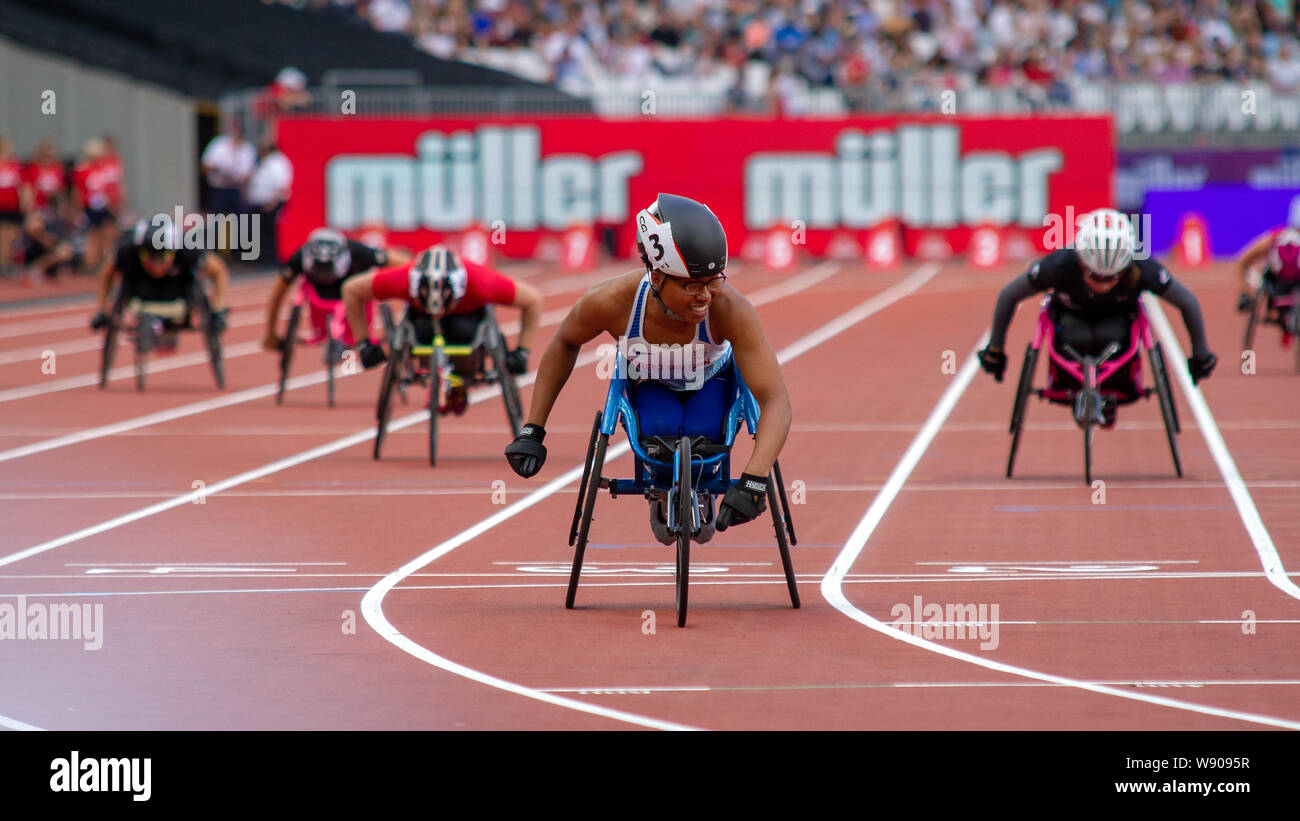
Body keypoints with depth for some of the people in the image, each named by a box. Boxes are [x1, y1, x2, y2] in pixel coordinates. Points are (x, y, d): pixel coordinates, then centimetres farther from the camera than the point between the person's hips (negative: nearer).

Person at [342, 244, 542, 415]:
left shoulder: (480, 282, -41)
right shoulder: (403, 280, -39)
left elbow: (533, 299, -26)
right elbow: (352, 290, -23)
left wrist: (522, 351, -26)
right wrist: (363, 345, -21)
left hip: (470, 313, -1)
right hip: (420, 314, 1)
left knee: (463, 332, -34)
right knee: (424, 332, -33)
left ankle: (460, 388, -1)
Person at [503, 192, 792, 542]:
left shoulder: (730, 308, -40)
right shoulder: (612, 301, -36)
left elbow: (776, 402, -41)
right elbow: (565, 344, -11)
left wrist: (753, 482, -55)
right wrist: (532, 431, -13)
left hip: (711, 383, 0)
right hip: (649, 386, 0)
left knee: (701, 433, -30)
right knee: (662, 430, -32)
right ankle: (661, 495, 5)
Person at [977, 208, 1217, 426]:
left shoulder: (1143, 269, -36)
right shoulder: (1060, 265, -37)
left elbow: (1187, 302, -18)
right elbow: (1008, 296, -20)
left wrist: (1201, 355, -10)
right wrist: (994, 350, -12)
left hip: (1118, 316, 0)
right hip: (1072, 315, 0)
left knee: (1110, 338, -33)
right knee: (1078, 340, -33)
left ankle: (1113, 391, -1)